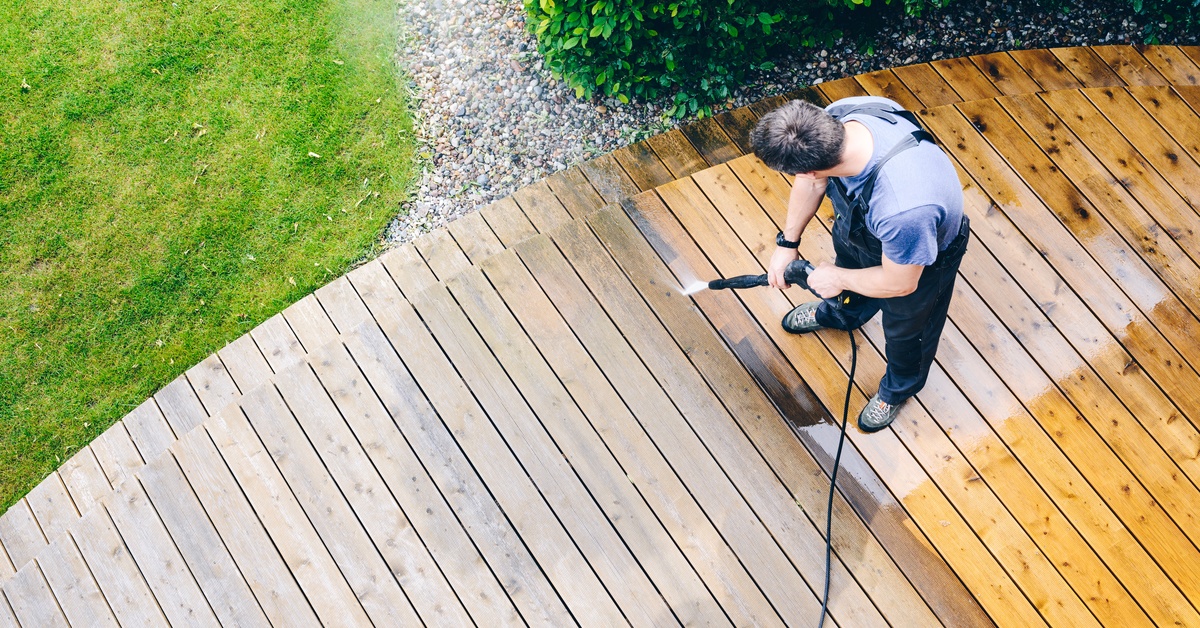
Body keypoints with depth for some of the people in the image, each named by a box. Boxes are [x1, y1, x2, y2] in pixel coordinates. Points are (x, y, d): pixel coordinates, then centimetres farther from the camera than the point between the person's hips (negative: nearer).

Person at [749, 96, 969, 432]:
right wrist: (786, 242, -2)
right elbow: (814, 181, -10)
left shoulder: (904, 208, -51)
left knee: (905, 328, 25)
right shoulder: (835, 116, -34)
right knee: (848, 258, 36)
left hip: (919, 256, -5)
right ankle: (840, 314, 72)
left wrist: (838, 278, -13)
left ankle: (900, 386, 60)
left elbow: (899, 283, -29)